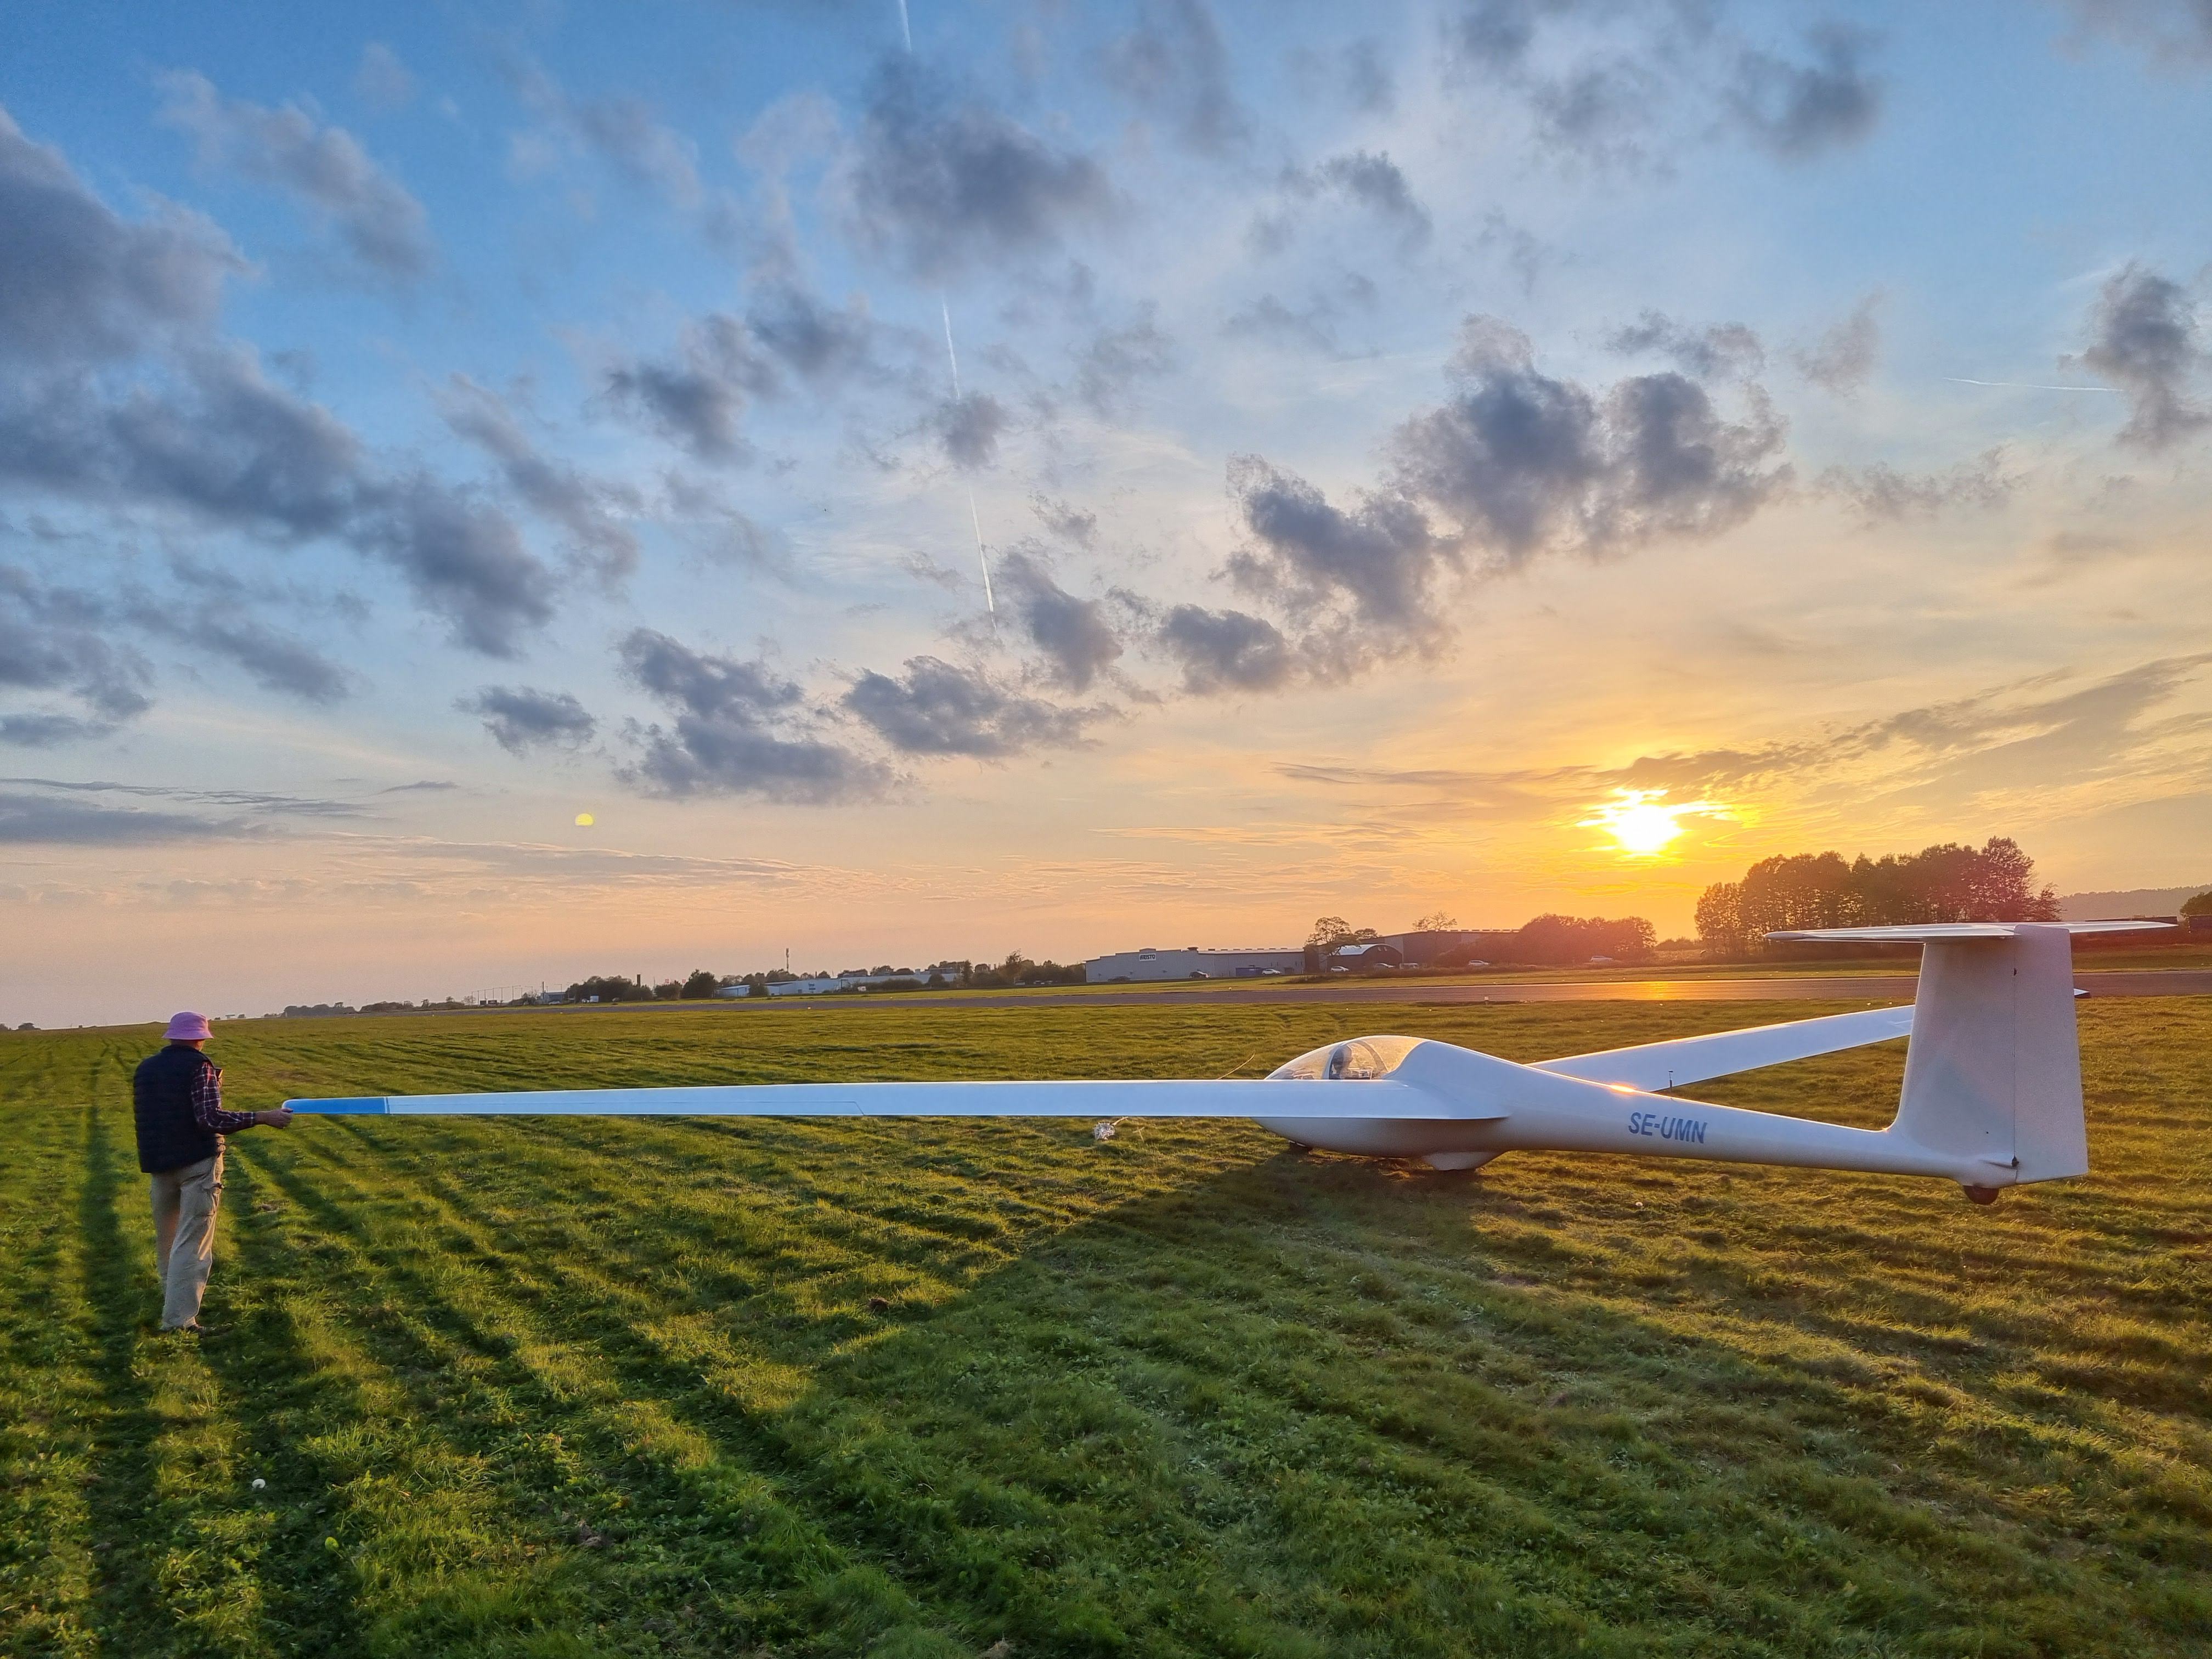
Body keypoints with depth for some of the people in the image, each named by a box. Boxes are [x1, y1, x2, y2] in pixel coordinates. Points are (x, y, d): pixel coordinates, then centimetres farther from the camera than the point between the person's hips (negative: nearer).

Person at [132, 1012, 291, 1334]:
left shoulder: (145, 1068, 10)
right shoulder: (199, 1066, -11)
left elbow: (143, 1115, 21)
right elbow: (210, 1119, -20)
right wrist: (264, 1118, -19)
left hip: (158, 1163, 7)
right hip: (198, 1162, -7)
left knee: (167, 1238, 21)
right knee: (192, 1241, -5)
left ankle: (172, 1294, 38)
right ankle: (178, 1319, -11)